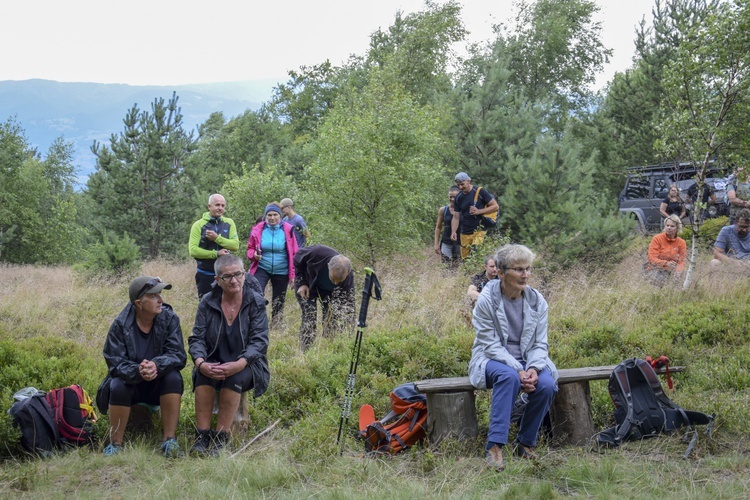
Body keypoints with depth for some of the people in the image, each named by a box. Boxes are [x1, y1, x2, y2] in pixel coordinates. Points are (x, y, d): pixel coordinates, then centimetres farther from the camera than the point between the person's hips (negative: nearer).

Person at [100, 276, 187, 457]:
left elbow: (178, 355, -20)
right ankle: (115, 444, -17)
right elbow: (115, 362, -22)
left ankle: (169, 440, -24)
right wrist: (138, 371, -43)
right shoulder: (121, 325, -16)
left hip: (159, 385, 1)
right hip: (130, 383, -1)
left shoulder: (169, 318, -12)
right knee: (118, 386, -33)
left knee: (173, 378, -29)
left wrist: (157, 365, -41)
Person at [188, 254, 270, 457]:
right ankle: (202, 436, -30)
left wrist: (239, 364, -29)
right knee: (203, 374, -32)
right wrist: (200, 362, -25)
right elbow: (196, 338, -3)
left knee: (235, 377, -35)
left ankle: (221, 438, -28)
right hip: (214, 362, 2)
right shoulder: (207, 302, 1)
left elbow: (259, 340, -11)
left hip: (246, 366, -1)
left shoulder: (255, 302, -4)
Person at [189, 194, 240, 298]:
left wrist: (217, 238, -18)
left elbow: (235, 245, -7)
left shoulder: (229, 223, 4)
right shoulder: (199, 225, -5)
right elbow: (193, 251, -14)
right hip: (205, 275, -2)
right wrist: (216, 254, -18)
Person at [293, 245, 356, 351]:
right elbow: (297, 258, -18)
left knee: (332, 316, -10)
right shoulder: (317, 253, -40)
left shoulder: (348, 277, -35)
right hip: (307, 284, -1)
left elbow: (348, 304, -33)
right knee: (310, 316, -14)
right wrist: (301, 283, -20)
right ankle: (306, 351, -9)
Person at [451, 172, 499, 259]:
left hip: (479, 231, -5)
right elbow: (456, 217, 11)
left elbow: (495, 206, -5)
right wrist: (453, 232, -5)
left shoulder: (480, 192, -5)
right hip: (465, 234, 5)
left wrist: (478, 211, -17)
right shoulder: (459, 198, 9)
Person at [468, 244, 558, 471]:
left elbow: (540, 344, 0)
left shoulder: (537, 301, 0)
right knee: (509, 376, -38)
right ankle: (495, 446, -36)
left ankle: (526, 443, -7)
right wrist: (518, 369, -27)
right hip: (493, 359, -4)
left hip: (527, 360, 4)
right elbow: (491, 345, -15)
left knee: (546, 384, -28)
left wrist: (534, 368, -21)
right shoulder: (486, 300, -13)